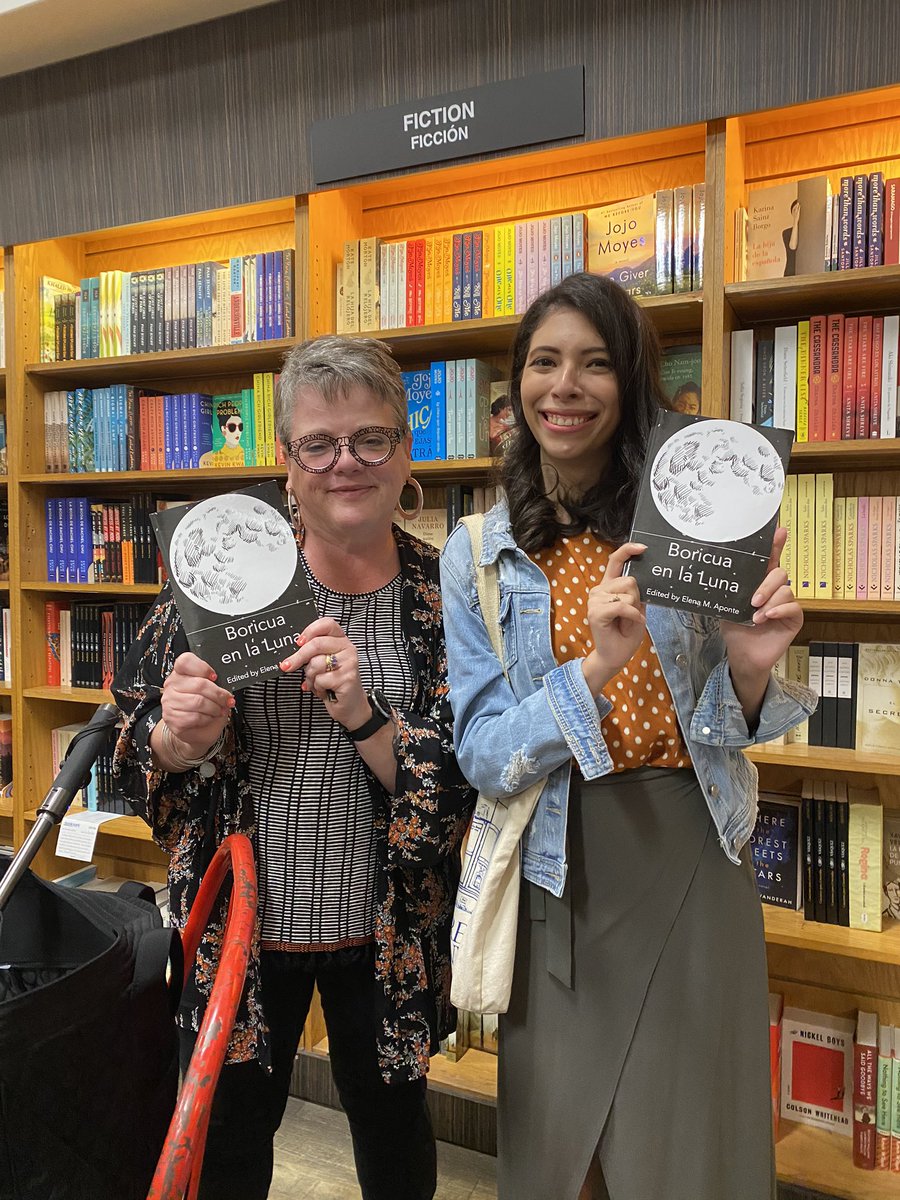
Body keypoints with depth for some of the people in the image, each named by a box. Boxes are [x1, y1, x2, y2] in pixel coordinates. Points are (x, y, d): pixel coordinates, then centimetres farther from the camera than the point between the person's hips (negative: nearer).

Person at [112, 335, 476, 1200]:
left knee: (393, 1127, 21)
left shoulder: (442, 594, -8)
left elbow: (460, 787, -10)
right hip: (239, 918, 0)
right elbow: (142, 753, -1)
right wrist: (180, 738, -24)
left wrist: (363, 716, -27)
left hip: (385, 930, 0)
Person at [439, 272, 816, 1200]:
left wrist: (749, 663, -18)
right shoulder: (477, 556, -4)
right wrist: (597, 665, -25)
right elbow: (483, 759, -10)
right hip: (561, 873, 0)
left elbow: (720, 731, 4)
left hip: (693, 855, 1)